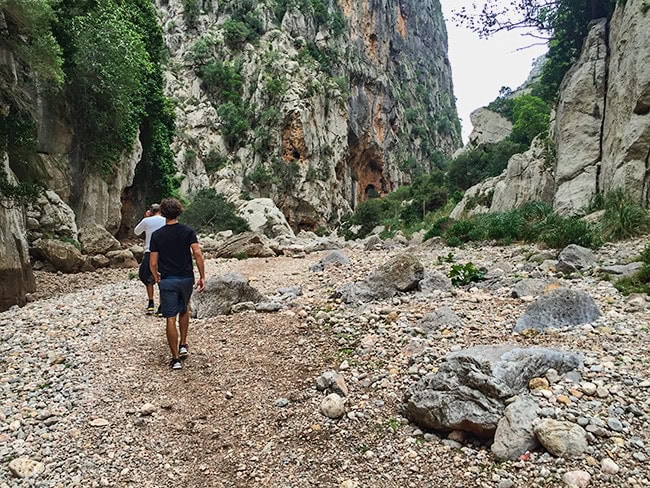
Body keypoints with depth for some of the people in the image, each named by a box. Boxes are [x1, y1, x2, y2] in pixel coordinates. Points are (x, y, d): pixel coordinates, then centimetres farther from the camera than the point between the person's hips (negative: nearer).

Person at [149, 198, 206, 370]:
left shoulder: (157, 235, -2)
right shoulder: (188, 231, -3)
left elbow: (153, 263, -2)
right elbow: (197, 254, -13)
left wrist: (156, 277, 16)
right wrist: (202, 277, -7)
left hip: (167, 280, -1)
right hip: (186, 278, 1)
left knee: (170, 319, 1)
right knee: (184, 310, 26)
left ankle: (175, 359, 4)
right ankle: (183, 345, 25)